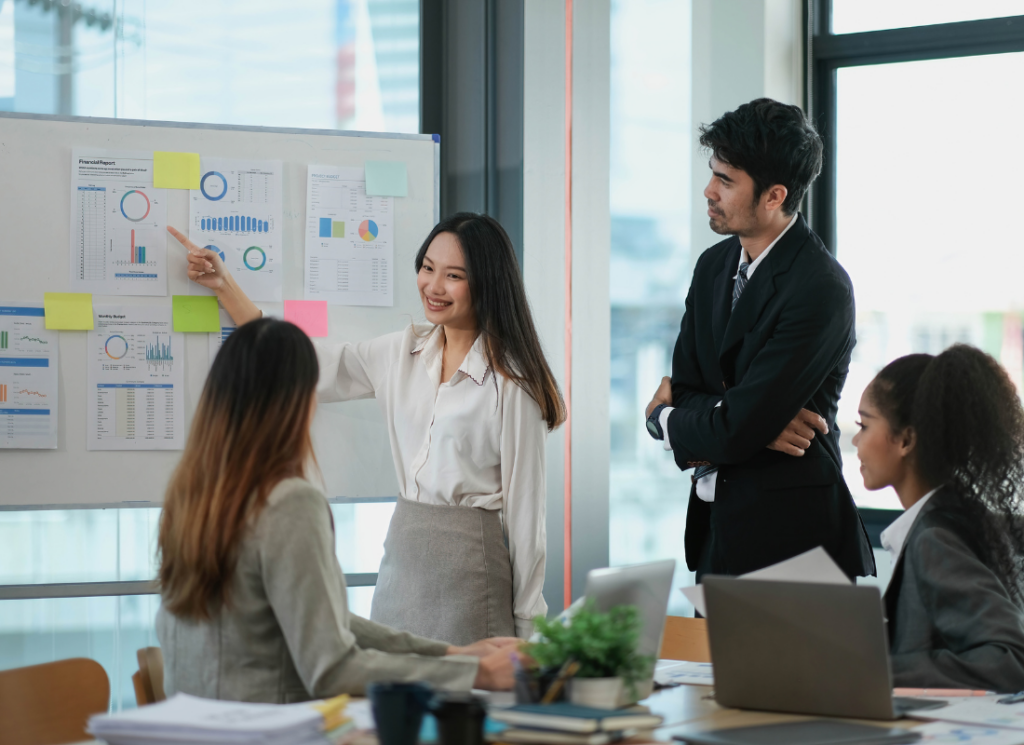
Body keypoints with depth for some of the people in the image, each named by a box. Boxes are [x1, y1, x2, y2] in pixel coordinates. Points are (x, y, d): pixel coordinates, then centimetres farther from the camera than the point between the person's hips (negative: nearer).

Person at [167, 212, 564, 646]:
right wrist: (224, 286, 13)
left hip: (470, 560, -6)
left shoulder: (511, 381, -8)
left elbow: (525, 503, -7)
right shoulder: (403, 351, 10)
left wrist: (527, 623, -6)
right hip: (402, 556, 6)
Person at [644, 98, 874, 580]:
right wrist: (757, 422, -15)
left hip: (787, 533, -8)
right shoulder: (715, 264, 8)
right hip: (715, 526, 8)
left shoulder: (822, 289, -19)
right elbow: (684, 390, 5)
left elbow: (734, 431, -22)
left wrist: (663, 418, -2)